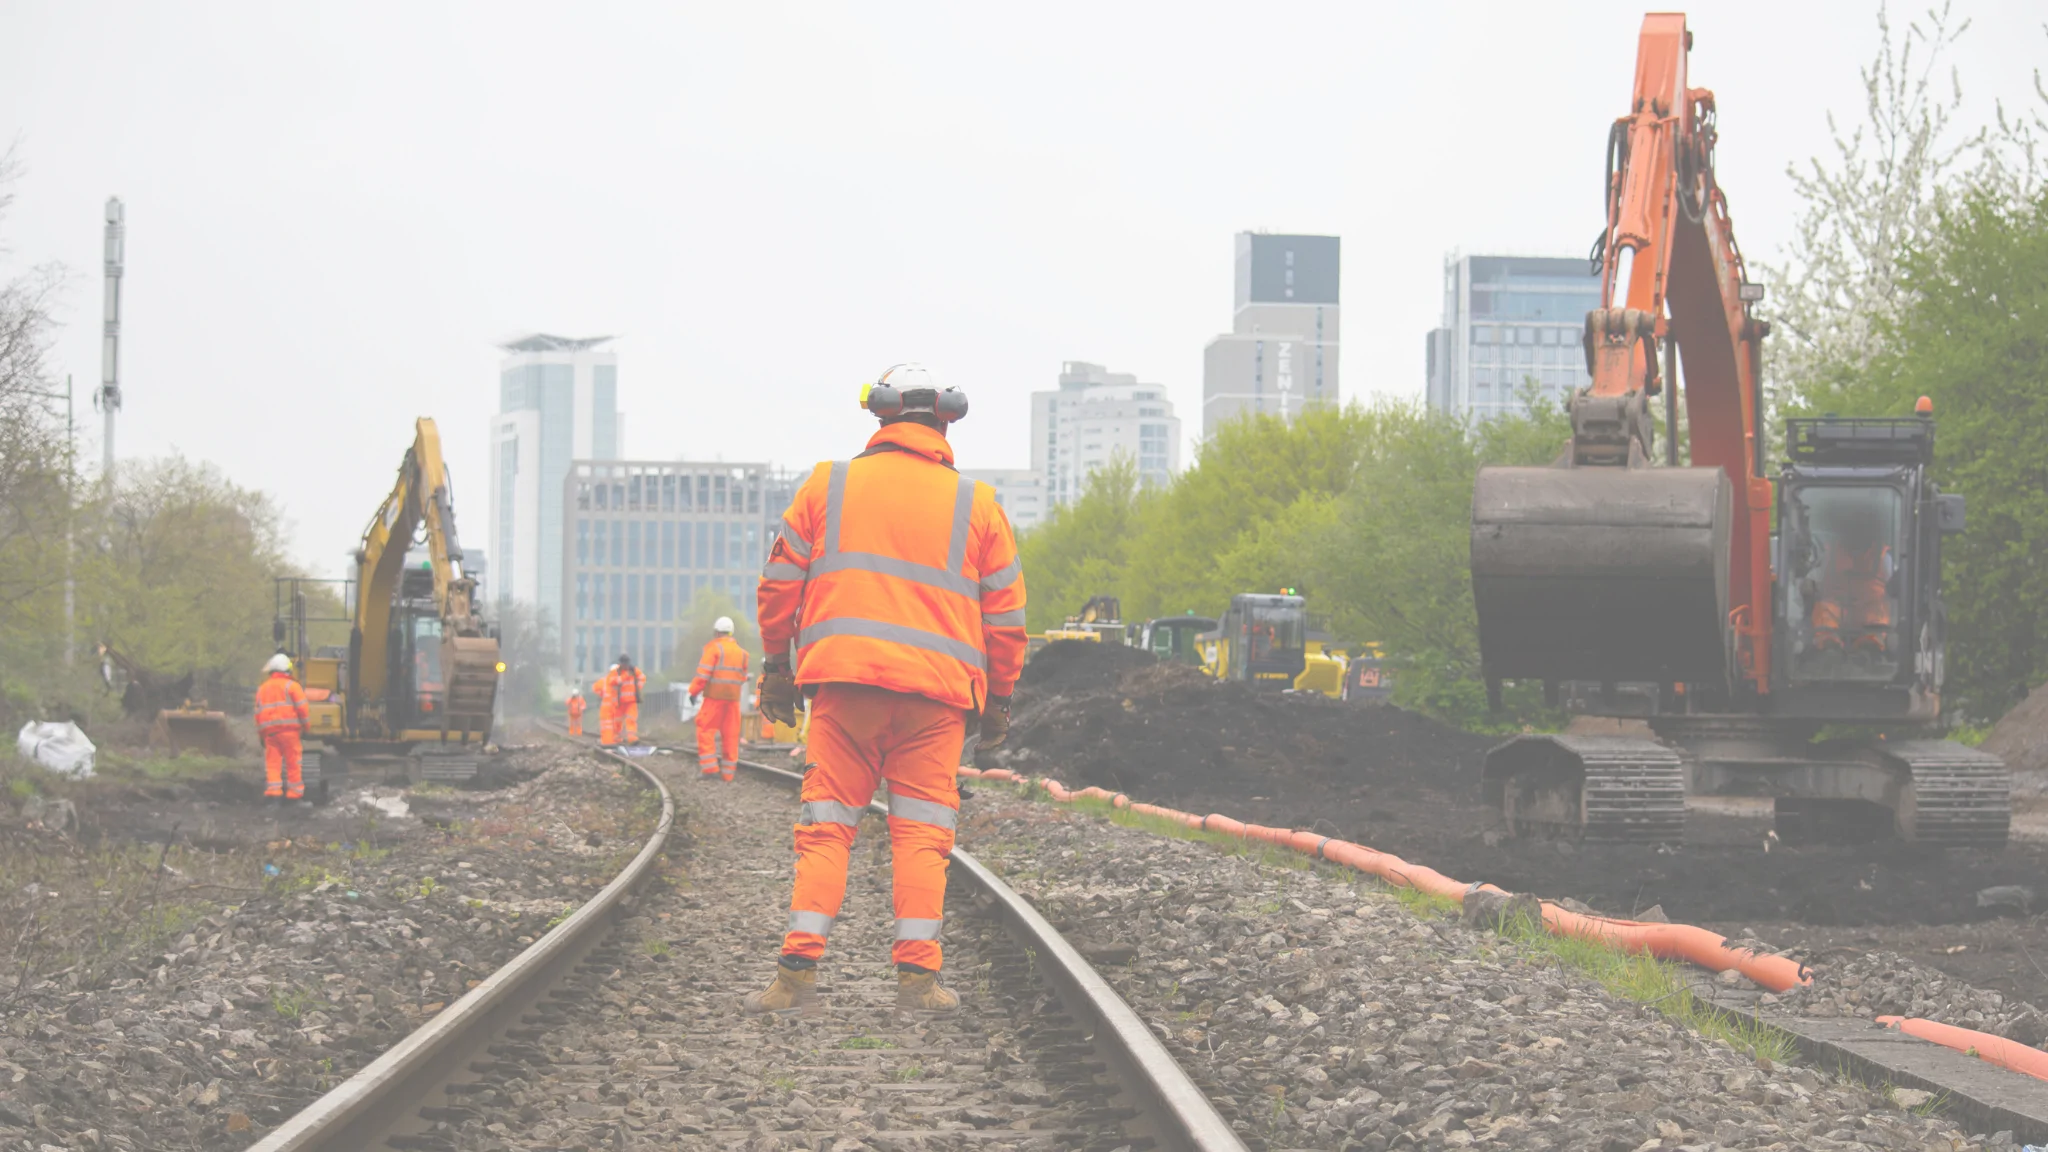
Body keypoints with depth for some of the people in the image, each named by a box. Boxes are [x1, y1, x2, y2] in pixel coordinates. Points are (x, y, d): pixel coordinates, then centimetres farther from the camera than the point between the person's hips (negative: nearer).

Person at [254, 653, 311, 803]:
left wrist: (261, 734, 19)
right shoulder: (291, 685, 1)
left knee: (272, 762, 3)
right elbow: (301, 707, -6)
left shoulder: (262, 689, 17)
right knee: (293, 761, 0)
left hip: (269, 730, 4)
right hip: (289, 728, -4)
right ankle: (295, 791, -1)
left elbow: (258, 713, 16)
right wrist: (305, 726, 2)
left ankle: (273, 789, -10)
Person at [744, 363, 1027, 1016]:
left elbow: (779, 585, 9)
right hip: (937, 692, 0)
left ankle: (798, 972, -6)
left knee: (826, 826, 2)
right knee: (921, 832, 3)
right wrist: (998, 698, 18)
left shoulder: (829, 485, 8)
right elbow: (1005, 613, 10)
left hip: (843, 682, 0)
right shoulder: (974, 503, 9)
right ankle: (917, 977, -3)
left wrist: (777, 666, 18)